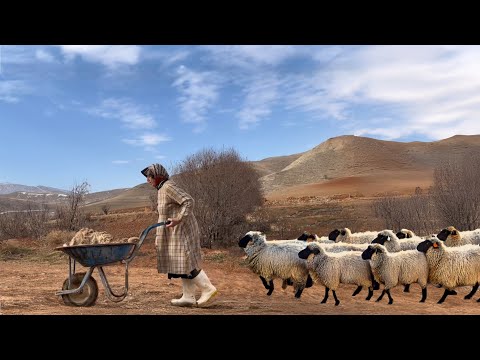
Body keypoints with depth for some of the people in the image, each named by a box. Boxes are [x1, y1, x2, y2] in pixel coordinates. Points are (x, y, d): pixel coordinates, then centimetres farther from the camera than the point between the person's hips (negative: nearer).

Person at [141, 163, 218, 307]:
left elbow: (188, 201, -23)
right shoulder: (162, 189, 16)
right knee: (182, 264, 9)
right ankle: (188, 297, 13)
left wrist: (179, 219, -28)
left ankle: (208, 289, 0)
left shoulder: (169, 187, -14)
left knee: (186, 263, -8)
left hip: (182, 231, -10)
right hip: (175, 233, 10)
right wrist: (159, 238, 21)